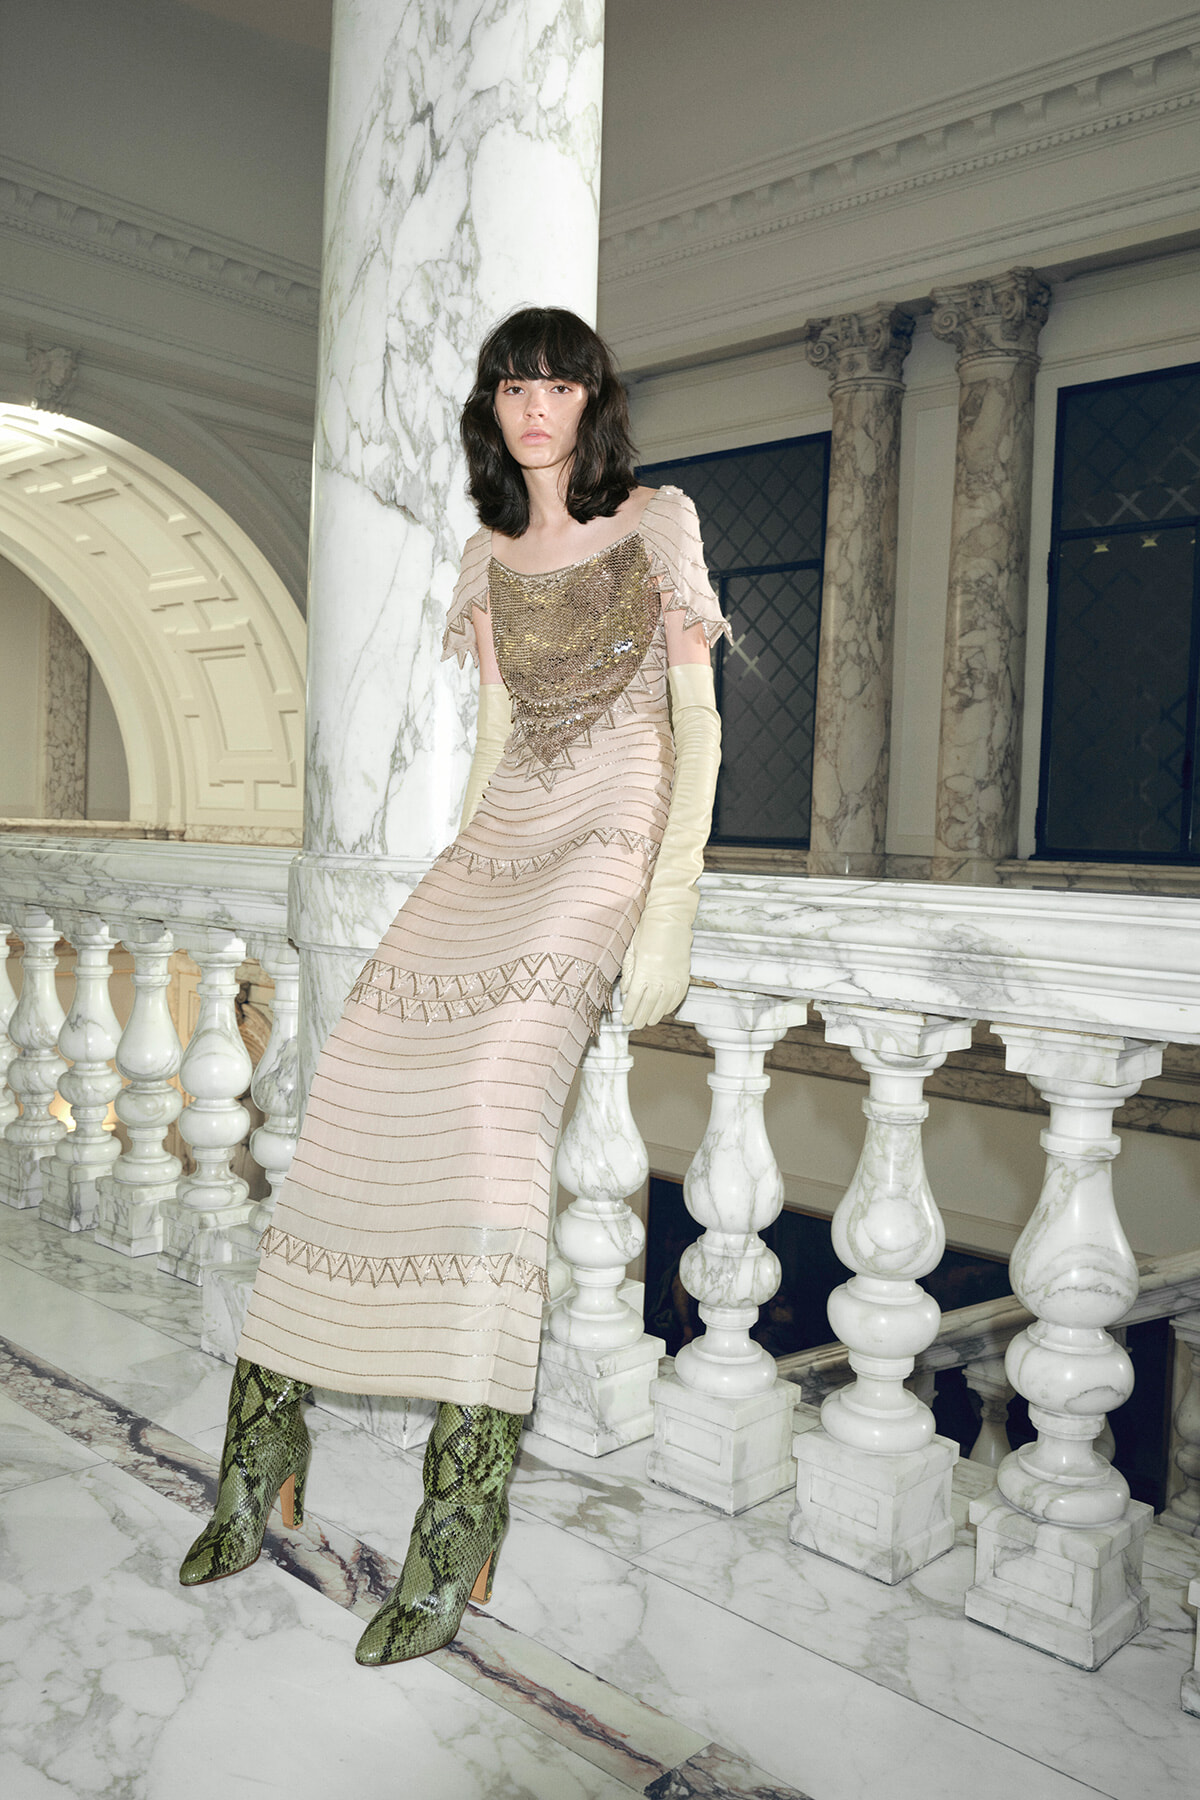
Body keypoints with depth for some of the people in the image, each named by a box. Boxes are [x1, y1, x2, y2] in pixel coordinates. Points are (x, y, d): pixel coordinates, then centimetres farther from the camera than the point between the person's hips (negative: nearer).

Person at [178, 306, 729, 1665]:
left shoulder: (658, 524, 4)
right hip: (502, 837, 6)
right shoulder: (489, 556, 19)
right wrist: (453, 891, 12)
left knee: (494, 1085, -28)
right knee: (361, 1074, -13)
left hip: (615, 837, -5)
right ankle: (265, 1447, -2)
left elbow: (697, 718, -2)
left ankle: (462, 1521, -24)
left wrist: (671, 902, -13)